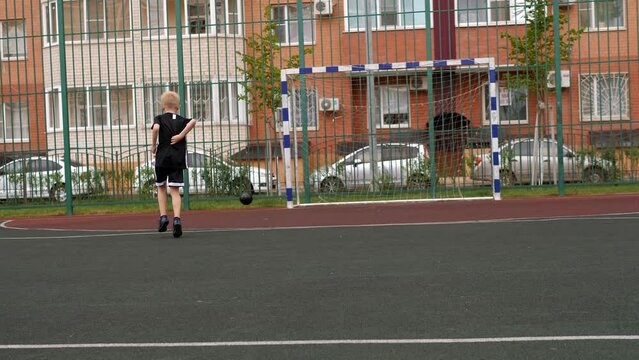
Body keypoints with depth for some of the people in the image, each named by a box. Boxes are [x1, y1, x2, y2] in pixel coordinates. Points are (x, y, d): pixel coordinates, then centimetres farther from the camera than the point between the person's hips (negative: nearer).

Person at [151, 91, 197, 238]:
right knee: (175, 190, 1)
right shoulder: (181, 120, 8)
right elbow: (193, 121, -15)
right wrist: (181, 135, -11)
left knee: (161, 187, 20)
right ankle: (176, 219, -17)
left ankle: (163, 216, 10)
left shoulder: (159, 118, 4)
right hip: (178, 160, 1)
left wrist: (153, 145, -7)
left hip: (162, 159, 0)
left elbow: (155, 128, -20)